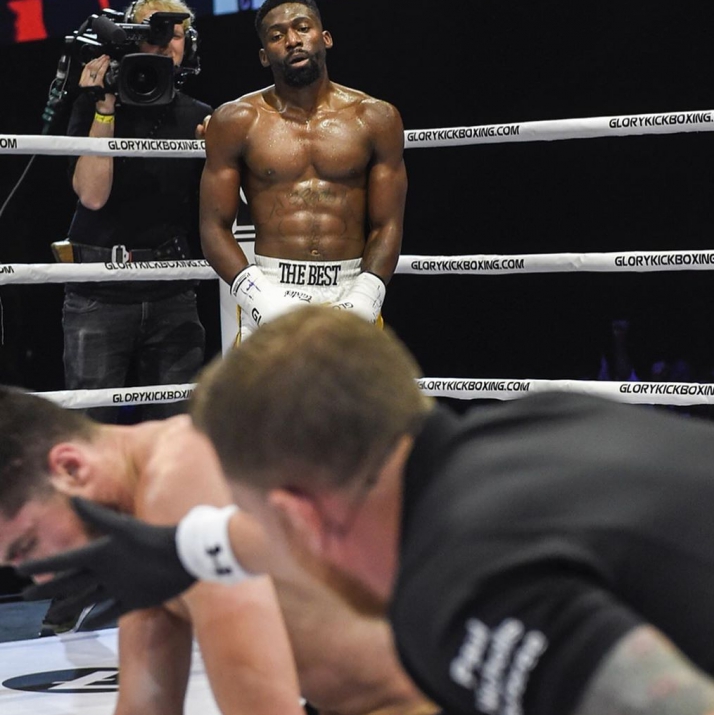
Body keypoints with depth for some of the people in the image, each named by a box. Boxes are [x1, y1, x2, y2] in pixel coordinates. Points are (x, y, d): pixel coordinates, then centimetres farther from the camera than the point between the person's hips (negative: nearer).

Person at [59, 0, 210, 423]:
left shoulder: (199, 118, 10)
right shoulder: (97, 107, 2)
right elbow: (92, 194, -13)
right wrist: (105, 107, -13)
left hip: (173, 294, 3)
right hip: (100, 296, -3)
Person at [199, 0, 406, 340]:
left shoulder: (374, 119, 8)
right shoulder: (237, 121, 6)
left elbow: (387, 226, 5)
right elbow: (215, 227, 3)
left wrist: (364, 298, -10)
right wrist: (257, 296, -12)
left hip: (351, 290, 1)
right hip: (268, 290, -1)